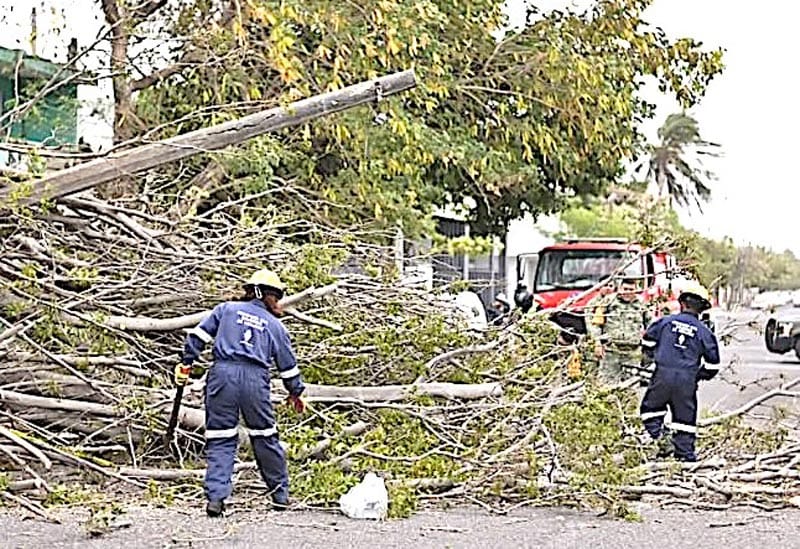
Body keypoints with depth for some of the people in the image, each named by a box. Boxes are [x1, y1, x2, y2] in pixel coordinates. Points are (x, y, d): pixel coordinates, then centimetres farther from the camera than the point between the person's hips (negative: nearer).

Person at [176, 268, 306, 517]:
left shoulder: (226, 309, 17)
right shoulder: (275, 325, 19)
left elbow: (198, 335, 8)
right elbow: (288, 365, 24)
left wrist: (186, 363, 15)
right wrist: (296, 392, 37)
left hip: (223, 375, 0)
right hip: (255, 379, 0)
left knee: (220, 438, 3)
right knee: (265, 436, 14)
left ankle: (216, 497, -6)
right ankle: (280, 493, 24)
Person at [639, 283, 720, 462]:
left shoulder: (666, 321, 3)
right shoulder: (704, 331, 5)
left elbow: (647, 342, 10)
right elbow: (712, 364, 6)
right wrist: (699, 375, 22)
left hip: (663, 374, -1)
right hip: (687, 379, 1)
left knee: (651, 407, 18)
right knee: (685, 415, 10)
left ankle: (657, 434, -1)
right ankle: (685, 451, 11)